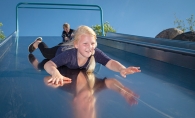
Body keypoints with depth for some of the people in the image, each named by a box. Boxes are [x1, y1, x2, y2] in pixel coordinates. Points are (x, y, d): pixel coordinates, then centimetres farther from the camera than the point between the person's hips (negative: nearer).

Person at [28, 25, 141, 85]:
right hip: (61, 51, -2)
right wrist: (56, 73, -83)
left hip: (72, 51, 2)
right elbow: (49, 64, -58)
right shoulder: (69, 54, -52)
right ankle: (38, 43, 61)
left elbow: (110, 63, -58)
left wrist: (122, 69, -81)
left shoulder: (96, 52, -47)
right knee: (47, 53, 33)